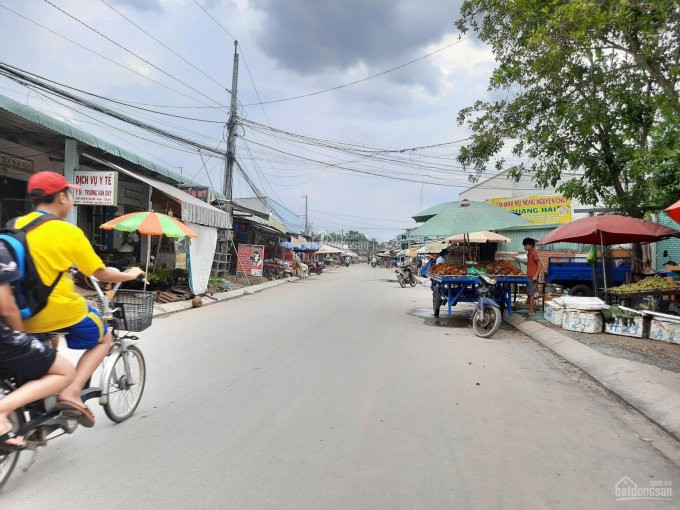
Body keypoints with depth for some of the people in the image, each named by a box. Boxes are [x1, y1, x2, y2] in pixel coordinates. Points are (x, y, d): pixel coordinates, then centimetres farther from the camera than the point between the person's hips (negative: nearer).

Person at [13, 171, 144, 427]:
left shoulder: (16, 225, 3)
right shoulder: (68, 232, -13)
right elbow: (102, 274, -8)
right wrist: (130, 275, 11)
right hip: (62, 312, -6)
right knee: (104, 339, 19)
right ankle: (71, 391, 1)